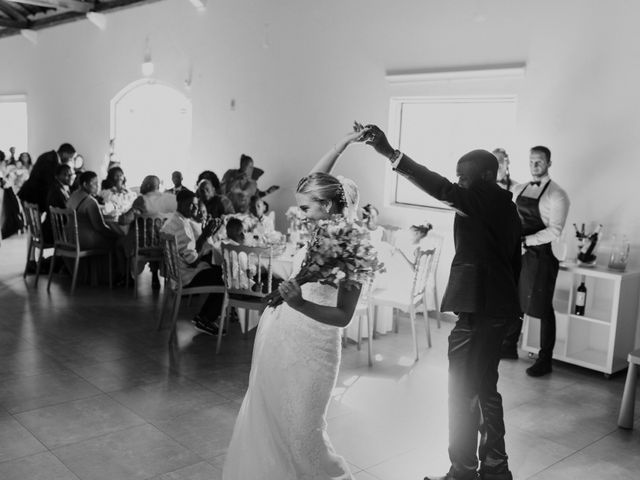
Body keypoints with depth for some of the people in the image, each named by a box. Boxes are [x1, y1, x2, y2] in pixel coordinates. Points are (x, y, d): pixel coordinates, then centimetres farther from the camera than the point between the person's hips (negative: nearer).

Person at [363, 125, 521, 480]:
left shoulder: (484, 197, -11)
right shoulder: (505, 207, 16)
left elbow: (442, 189, -28)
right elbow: (514, 261, 19)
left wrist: (390, 154, -35)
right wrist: (509, 311, 25)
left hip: (477, 307, -10)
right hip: (497, 306, 10)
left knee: (463, 393, -1)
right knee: (485, 390, 19)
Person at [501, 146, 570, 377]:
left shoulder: (556, 195, -8)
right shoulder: (519, 189, 13)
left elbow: (554, 231, -15)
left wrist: (525, 240, -21)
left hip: (541, 256, -6)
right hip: (518, 254, 6)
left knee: (542, 308, 1)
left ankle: (545, 360, 12)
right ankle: (509, 347, 28)